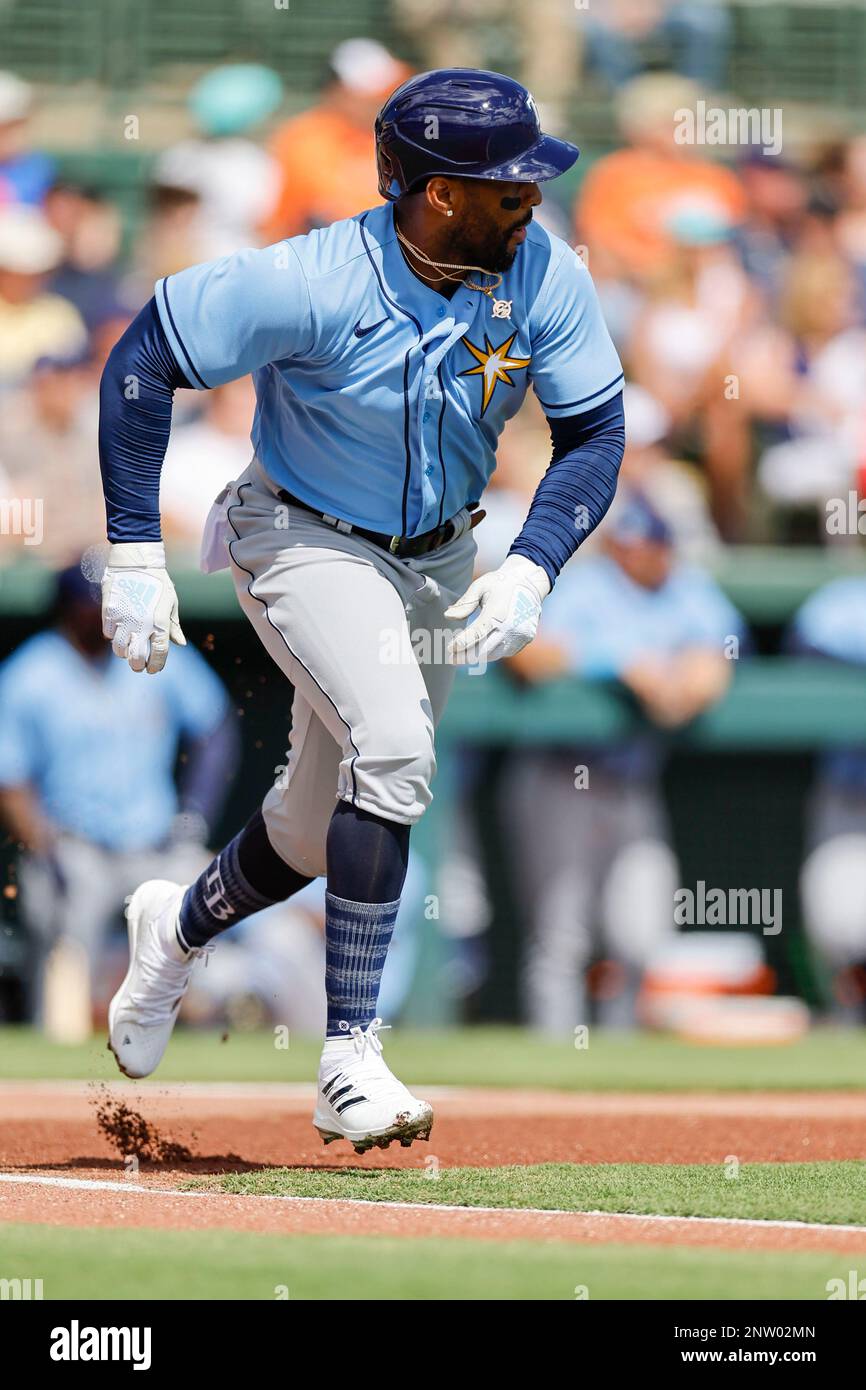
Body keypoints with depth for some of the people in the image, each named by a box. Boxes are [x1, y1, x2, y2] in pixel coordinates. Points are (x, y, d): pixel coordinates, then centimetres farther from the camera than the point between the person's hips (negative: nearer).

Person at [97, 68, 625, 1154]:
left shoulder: (543, 277, -17)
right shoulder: (312, 284, -29)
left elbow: (594, 435, -10)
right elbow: (142, 359, -21)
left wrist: (529, 572, -26)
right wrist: (135, 555, -21)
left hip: (438, 562, 5)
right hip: (306, 545, -5)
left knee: (323, 832, 14)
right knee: (394, 749, -28)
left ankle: (179, 928, 47)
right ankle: (349, 1066, -25)